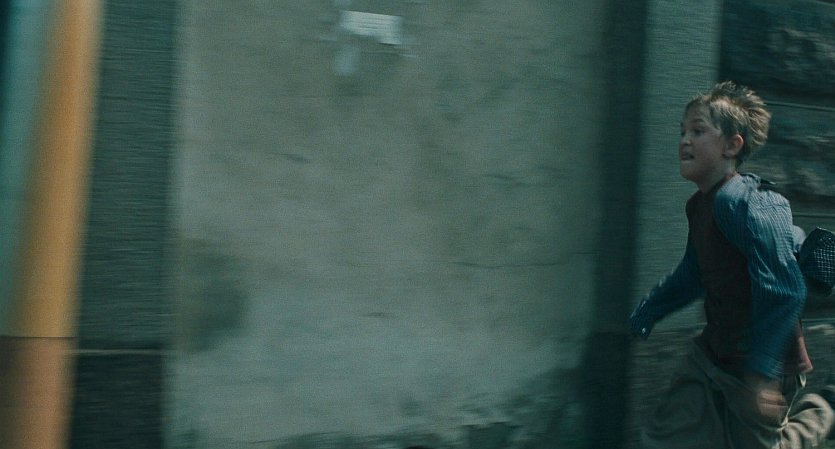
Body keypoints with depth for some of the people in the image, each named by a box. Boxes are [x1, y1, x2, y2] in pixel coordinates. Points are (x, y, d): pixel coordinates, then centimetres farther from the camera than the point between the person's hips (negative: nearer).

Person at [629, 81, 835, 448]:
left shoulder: (746, 202, -24)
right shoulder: (699, 205, 5)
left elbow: (783, 291, -28)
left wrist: (762, 372, -29)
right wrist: (647, 313, 26)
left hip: (762, 367, -8)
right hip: (712, 356, 8)